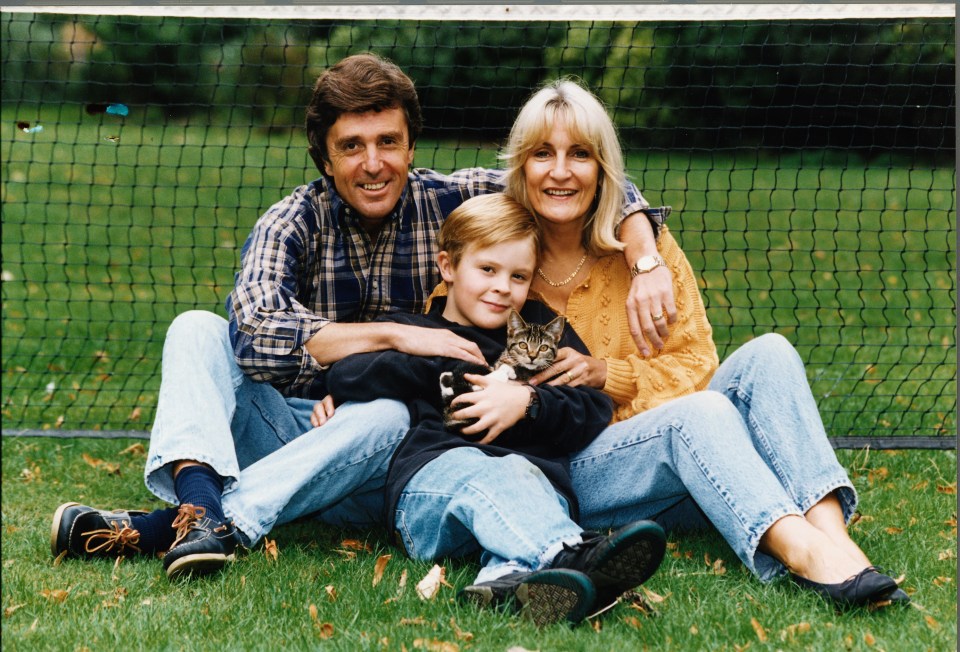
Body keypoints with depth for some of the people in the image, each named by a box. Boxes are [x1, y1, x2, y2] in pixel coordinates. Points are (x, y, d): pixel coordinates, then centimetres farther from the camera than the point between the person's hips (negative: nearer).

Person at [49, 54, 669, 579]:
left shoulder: (450, 202, -3)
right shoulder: (293, 222, -6)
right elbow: (255, 334, -25)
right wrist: (395, 335, -27)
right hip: (286, 428, 1)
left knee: (390, 417, -35)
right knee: (197, 329, -18)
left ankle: (160, 527, -43)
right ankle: (199, 495, -46)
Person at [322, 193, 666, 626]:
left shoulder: (543, 332, 30)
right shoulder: (410, 331, 26)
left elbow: (596, 411, 16)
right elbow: (344, 376, 5)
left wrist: (527, 402, -3)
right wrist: (448, 373, 3)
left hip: (535, 472, 2)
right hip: (430, 482, -1)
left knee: (521, 474, -35)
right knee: (479, 474, -37)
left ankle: (511, 579, -68)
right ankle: (573, 555, -66)